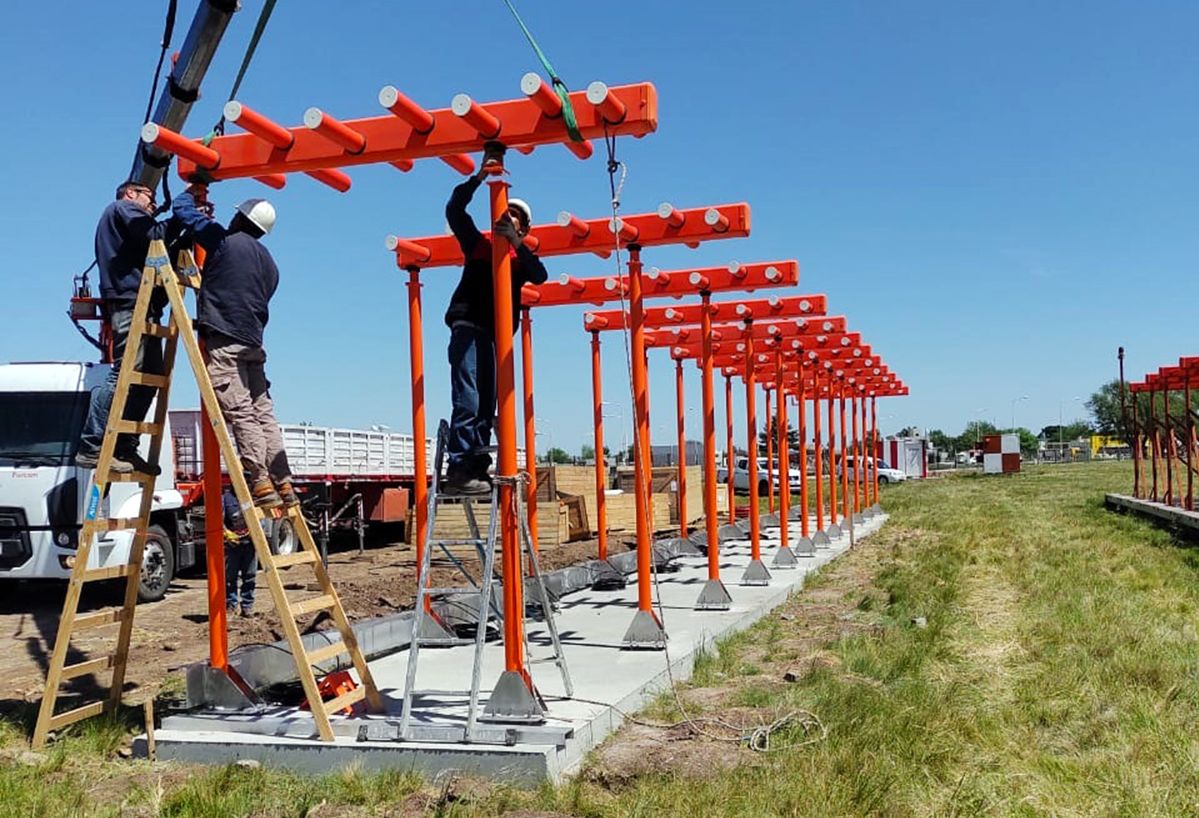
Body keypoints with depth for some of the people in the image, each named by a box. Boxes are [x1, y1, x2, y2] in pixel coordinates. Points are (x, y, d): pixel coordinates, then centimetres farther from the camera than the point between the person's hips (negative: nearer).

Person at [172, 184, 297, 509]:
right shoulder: (268, 262, 20)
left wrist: (192, 192, 27)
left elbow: (182, 210, 8)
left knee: (240, 413, -10)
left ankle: (262, 484, -16)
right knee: (263, 413, 6)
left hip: (223, 341, -7)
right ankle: (284, 484, 3)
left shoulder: (225, 241, 0)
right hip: (253, 342, 7)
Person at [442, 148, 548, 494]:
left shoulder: (521, 258, 18)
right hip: (468, 328, -4)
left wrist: (517, 242, -17)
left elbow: (540, 275, -4)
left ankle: (476, 467, 5)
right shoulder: (478, 244, 17)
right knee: (467, 400, -16)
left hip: (496, 336, 4)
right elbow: (454, 210, 6)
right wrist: (479, 177, -3)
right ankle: (458, 469, -22)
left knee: (487, 405, 3)